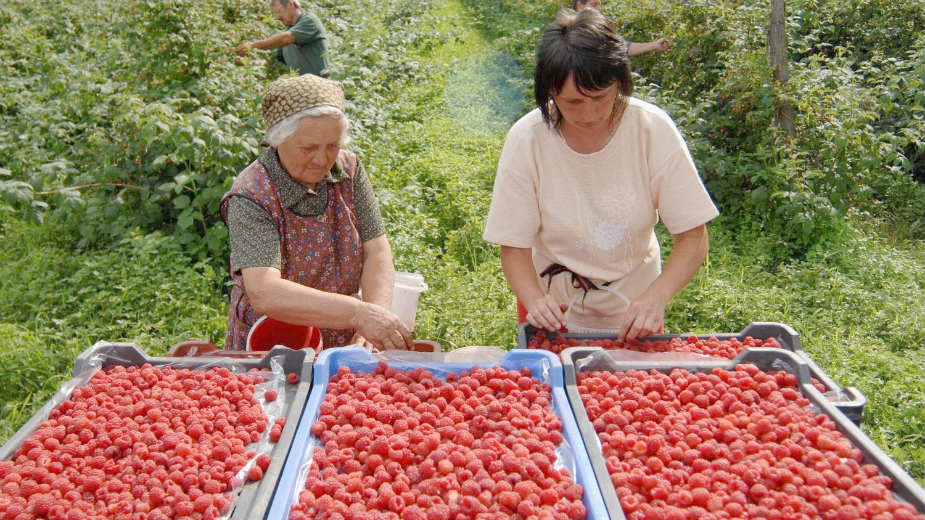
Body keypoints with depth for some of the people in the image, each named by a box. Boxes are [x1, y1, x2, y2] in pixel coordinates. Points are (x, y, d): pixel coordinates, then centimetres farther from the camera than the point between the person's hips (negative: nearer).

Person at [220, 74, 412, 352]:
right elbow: (263, 293, -31)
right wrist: (359, 312, -42)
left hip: (343, 345, 1)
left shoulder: (348, 169, -3)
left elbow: (377, 253, -6)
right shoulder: (250, 197, -19)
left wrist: (376, 314, -25)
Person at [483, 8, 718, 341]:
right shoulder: (526, 139, -19)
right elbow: (514, 246, -14)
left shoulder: (653, 129, -18)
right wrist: (535, 301, -33)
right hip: (556, 313, -1)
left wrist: (656, 296, -32)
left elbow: (693, 239, -15)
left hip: (633, 312, 1)